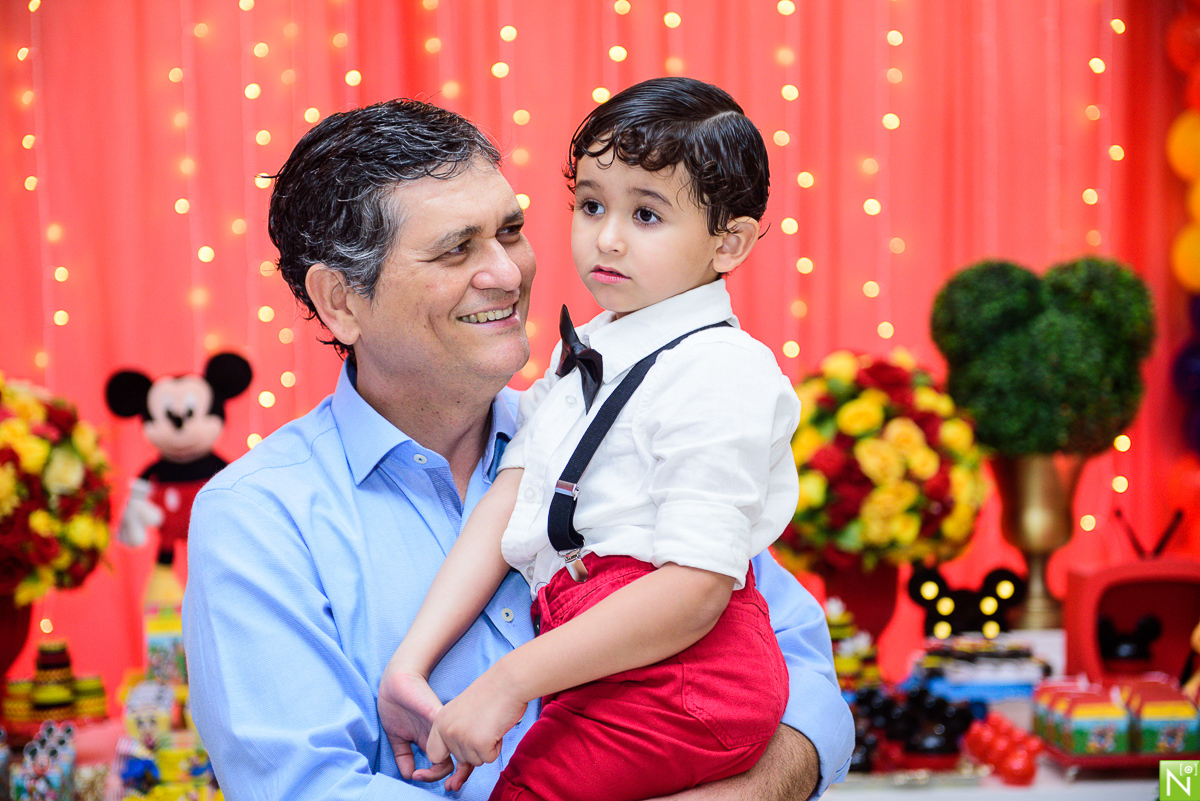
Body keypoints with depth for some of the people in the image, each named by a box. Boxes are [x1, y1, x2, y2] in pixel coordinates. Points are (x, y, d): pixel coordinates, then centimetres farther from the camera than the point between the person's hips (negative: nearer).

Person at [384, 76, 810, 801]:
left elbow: (695, 588, -20)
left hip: (676, 680, -8)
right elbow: (506, 507, 9)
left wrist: (510, 683, -19)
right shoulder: (579, 356, 18)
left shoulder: (721, 372, -12)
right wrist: (410, 665, -3)